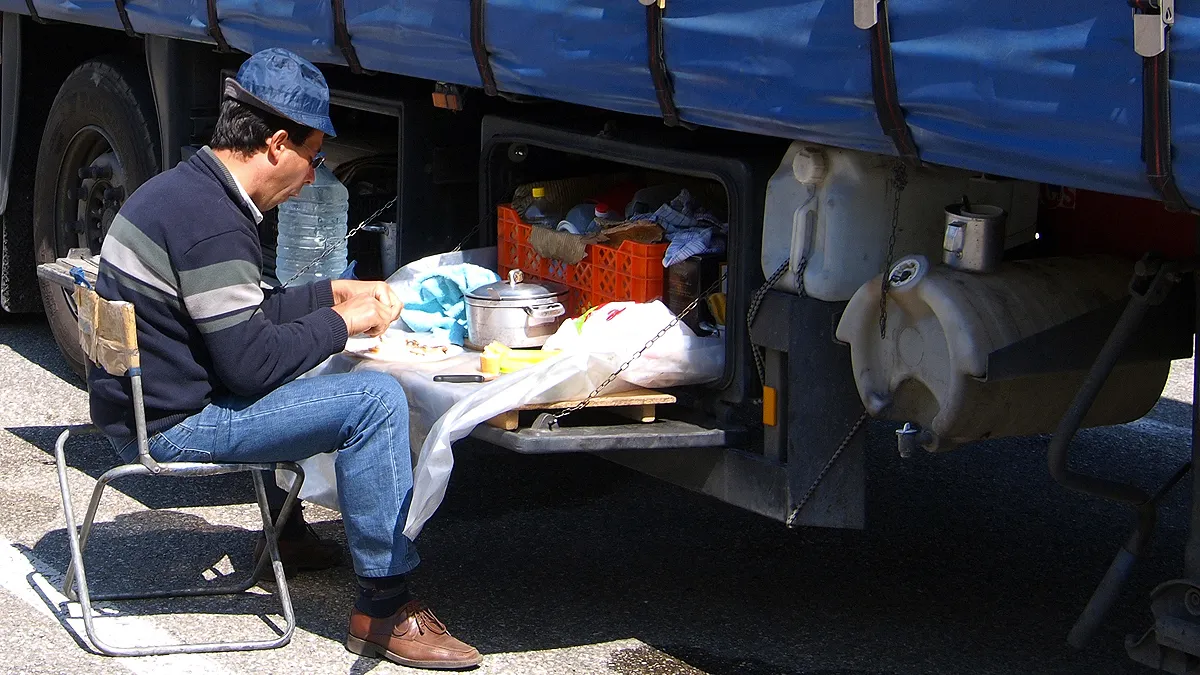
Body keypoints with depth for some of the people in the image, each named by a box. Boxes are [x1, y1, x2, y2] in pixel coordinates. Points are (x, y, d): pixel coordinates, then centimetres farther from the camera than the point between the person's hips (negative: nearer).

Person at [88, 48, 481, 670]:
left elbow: (247, 313, 20)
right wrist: (341, 323, -10)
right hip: (171, 426, -11)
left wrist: (333, 293, 15)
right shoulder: (213, 224, -23)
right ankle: (385, 610, -11)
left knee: (298, 373, 32)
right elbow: (250, 363, -23)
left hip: (140, 401, 11)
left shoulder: (183, 187, 10)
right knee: (375, 400, -16)